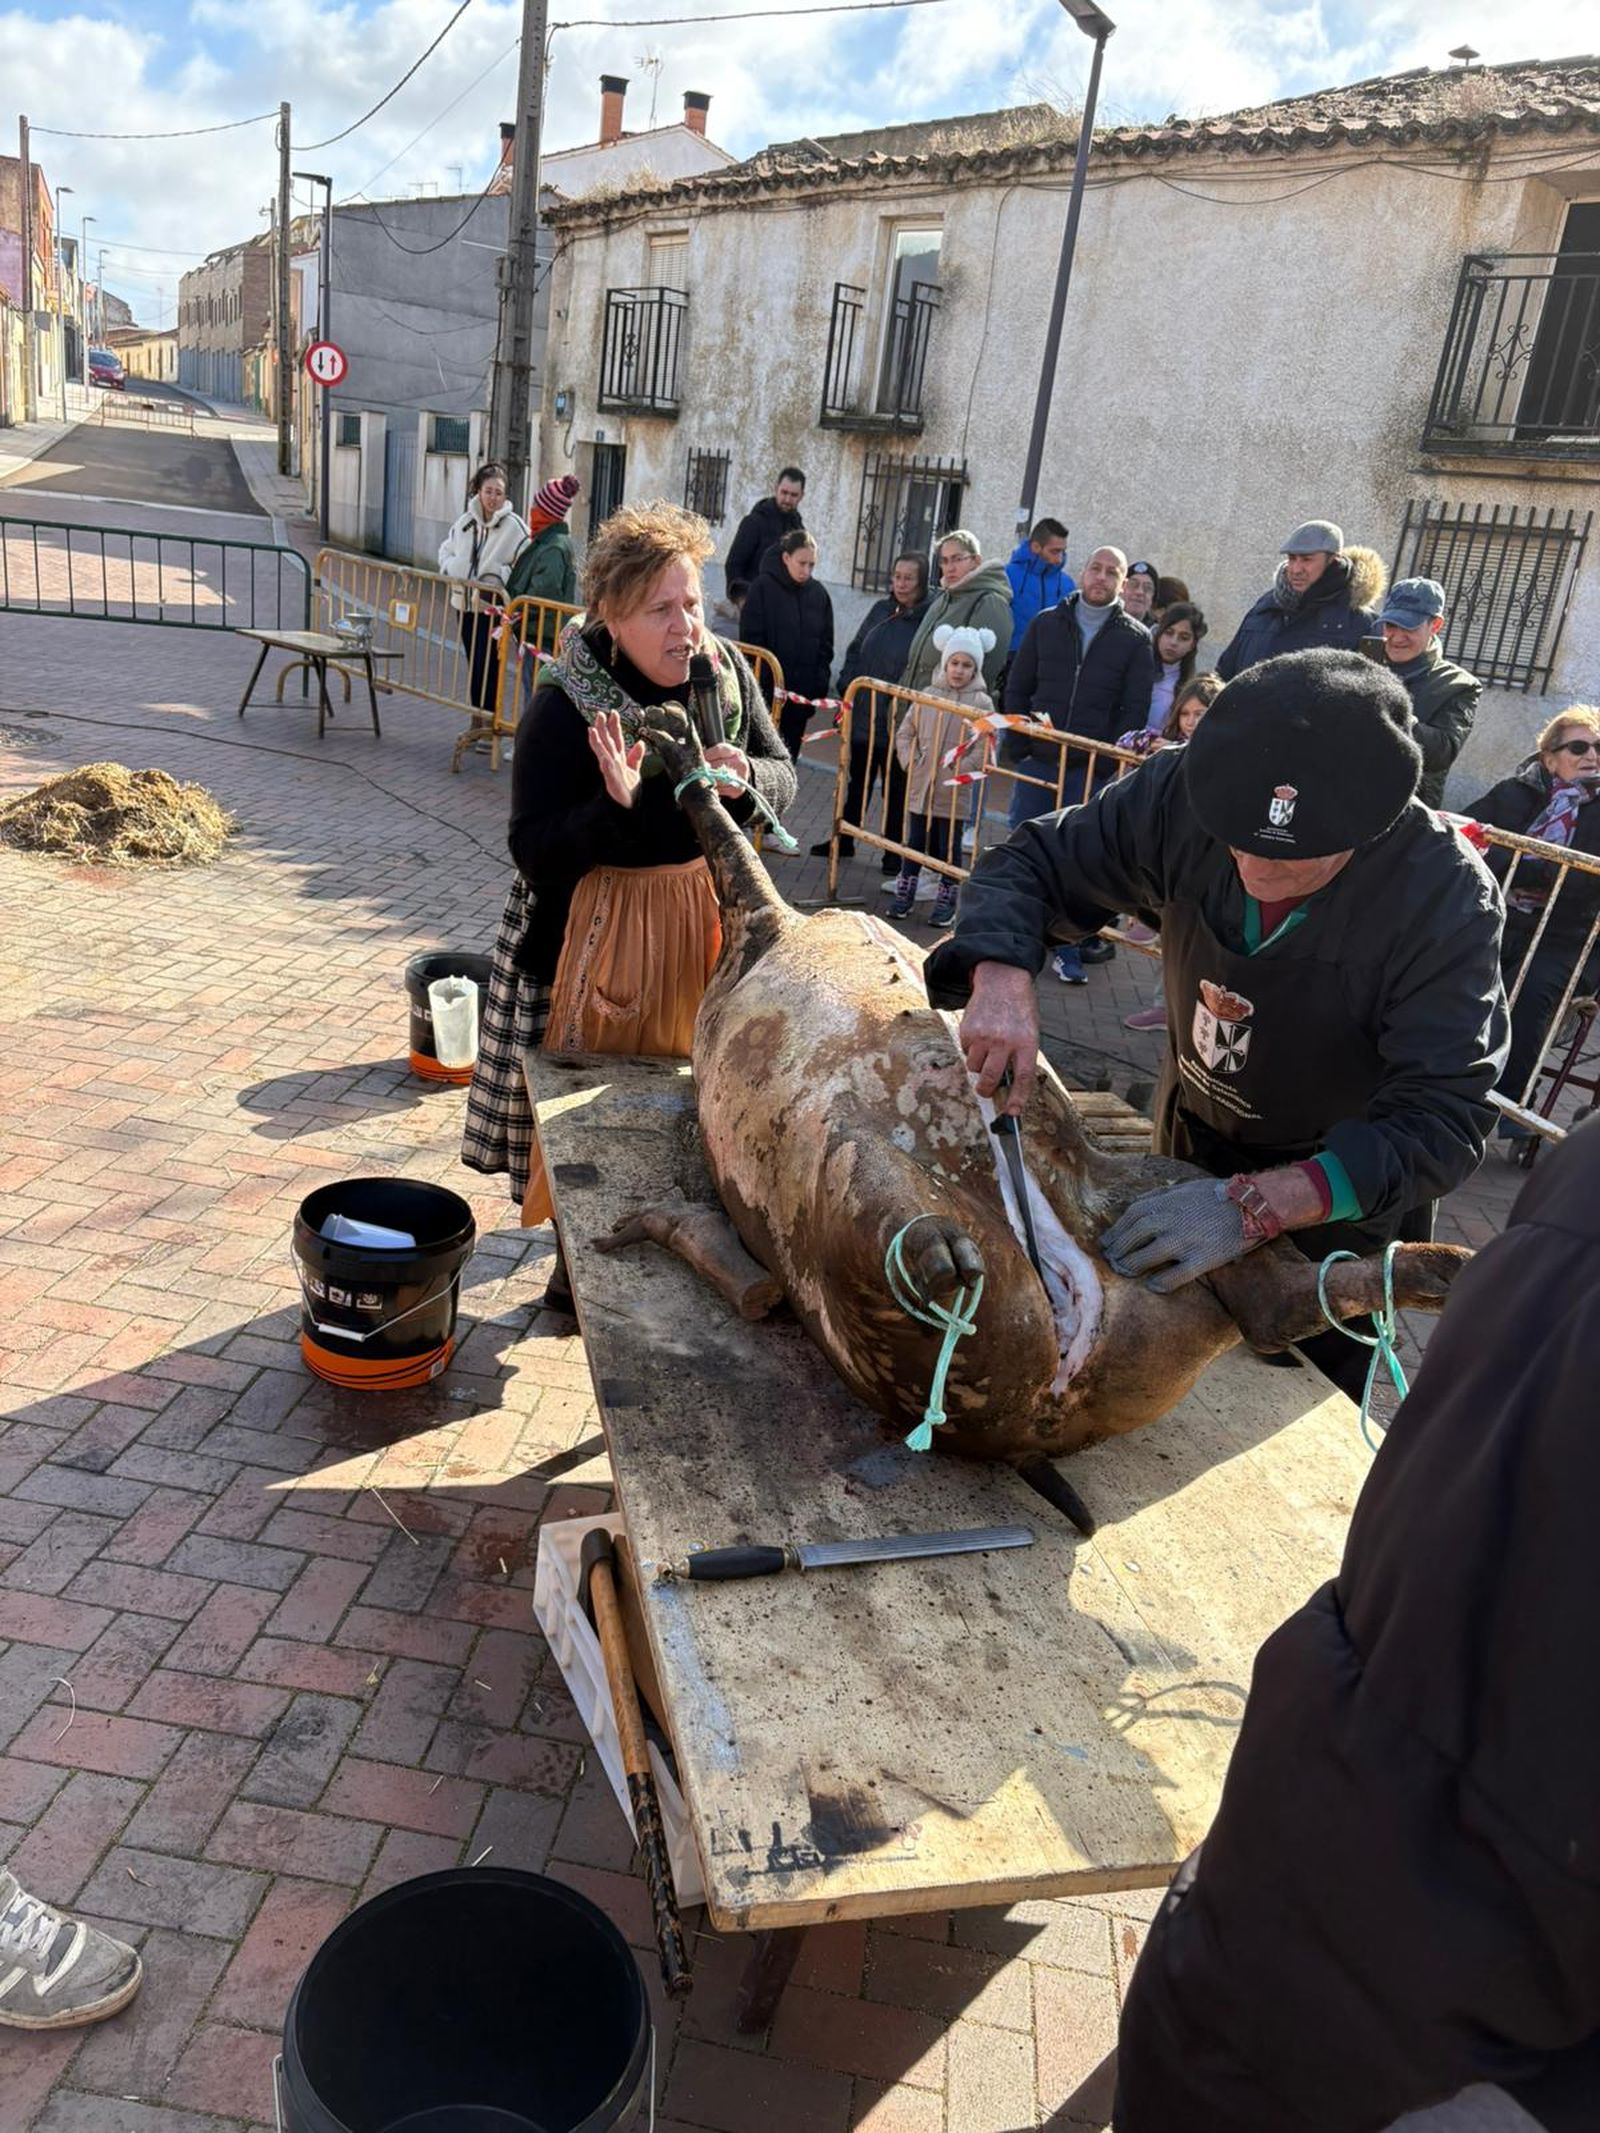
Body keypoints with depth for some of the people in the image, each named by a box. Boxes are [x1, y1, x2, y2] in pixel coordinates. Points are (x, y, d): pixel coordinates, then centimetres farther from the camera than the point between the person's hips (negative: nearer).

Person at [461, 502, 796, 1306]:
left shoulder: (724, 669, -5)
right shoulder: (564, 705, -19)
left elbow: (783, 776, 3)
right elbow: (534, 850, -19)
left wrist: (747, 778, -21)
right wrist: (615, 805, -36)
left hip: (705, 909, 5)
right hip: (602, 925, -5)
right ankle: (580, 1264, 29)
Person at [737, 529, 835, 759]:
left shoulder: (819, 593, 6)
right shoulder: (764, 587, -6)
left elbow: (826, 644, 10)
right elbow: (751, 638, -7)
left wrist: (820, 683, 2)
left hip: (803, 692, 4)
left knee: (789, 754, 10)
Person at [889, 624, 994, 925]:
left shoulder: (982, 703, -5)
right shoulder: (929, 695, 3)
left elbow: (984, 747, -9)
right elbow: (905, 733, 9)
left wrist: (957, 771, -15)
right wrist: (910, 762, -1)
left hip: (954, 793, -3)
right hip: (920, 786, 3)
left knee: (948, 847, 6)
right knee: (914, 842, 12)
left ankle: (946, 901, 17)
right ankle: (904, 895, 23)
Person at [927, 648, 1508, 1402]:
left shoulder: (1446, 900, -33)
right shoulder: (1187, 795, -26)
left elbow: (1442, 1120, -34)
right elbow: (1025, 864, -17)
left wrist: (1255, 1202, -47)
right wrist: (1002, 978, -39)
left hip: (1344, 1194, -3)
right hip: (1191, 1143, 3)